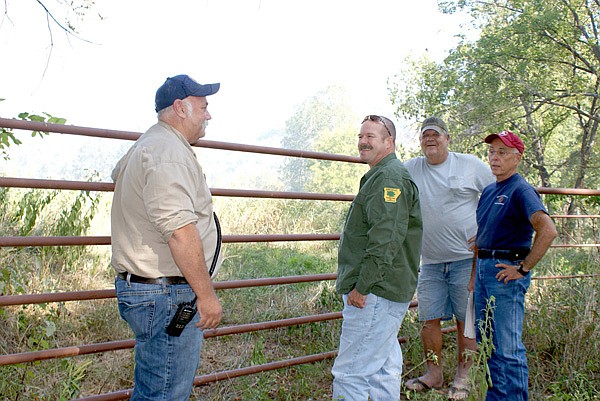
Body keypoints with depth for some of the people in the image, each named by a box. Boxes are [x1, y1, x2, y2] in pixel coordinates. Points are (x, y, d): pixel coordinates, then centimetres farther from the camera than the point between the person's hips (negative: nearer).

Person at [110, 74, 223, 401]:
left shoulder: (145, 146, 19)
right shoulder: (169, 151, -17)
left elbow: (118, 173, 43)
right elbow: (179, 230, -27)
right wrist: (206, 294, -23)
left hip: (144, 288, 11)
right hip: (168, 295, -11)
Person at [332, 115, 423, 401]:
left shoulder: (389, 177, -13)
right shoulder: (381, 176, 21)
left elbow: (386, 239, -23)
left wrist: (362, 286, -21)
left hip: (376, 292, -11)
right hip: (387, 291, 11)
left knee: (350, 374, -7)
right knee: (384, 369, 18)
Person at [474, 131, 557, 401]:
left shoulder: (521, 190, -11)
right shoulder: (488, 191, 14)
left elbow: (548, 231, -25)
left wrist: (523, 268, -20)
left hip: (506, 271, -9)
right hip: (483, 268, 9)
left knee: (507, 346, -2)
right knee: (487, 342, 16)